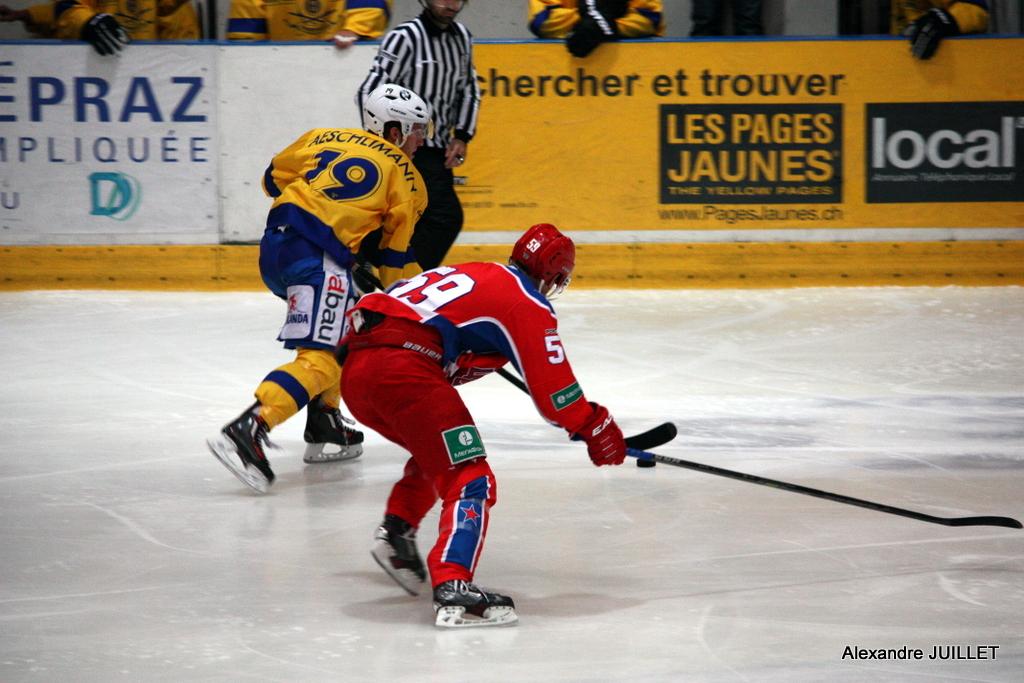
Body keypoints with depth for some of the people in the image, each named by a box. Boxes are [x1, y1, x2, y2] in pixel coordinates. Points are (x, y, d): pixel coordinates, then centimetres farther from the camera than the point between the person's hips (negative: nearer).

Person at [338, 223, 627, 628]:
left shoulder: (471, 274, 29)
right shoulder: (527, 303, 6)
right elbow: (551, 385, 4)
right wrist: (594, 426, 16)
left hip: (354, 370, 9)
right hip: (402, 369, -9)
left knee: (438, 450, 32)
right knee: (469, 480, -9)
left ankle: (396, 530, 26)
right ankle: (451, 588, -27)